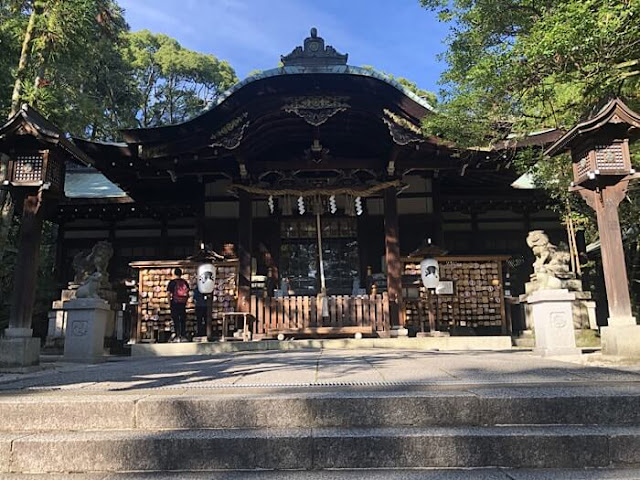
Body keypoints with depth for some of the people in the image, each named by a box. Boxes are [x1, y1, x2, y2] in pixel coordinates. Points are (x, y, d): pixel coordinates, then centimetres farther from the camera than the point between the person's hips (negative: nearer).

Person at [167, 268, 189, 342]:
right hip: (183, 303, 3)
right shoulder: (185, 282, 4)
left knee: (176, 320, 2)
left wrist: (169, 301, 5)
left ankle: (178, 336, 0)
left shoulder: (172, 282, -5)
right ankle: (183, 336, 11)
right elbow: (188, 292, 6)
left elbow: (168, 293, -7)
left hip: (175, 303, -3)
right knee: (183, 320, 10)